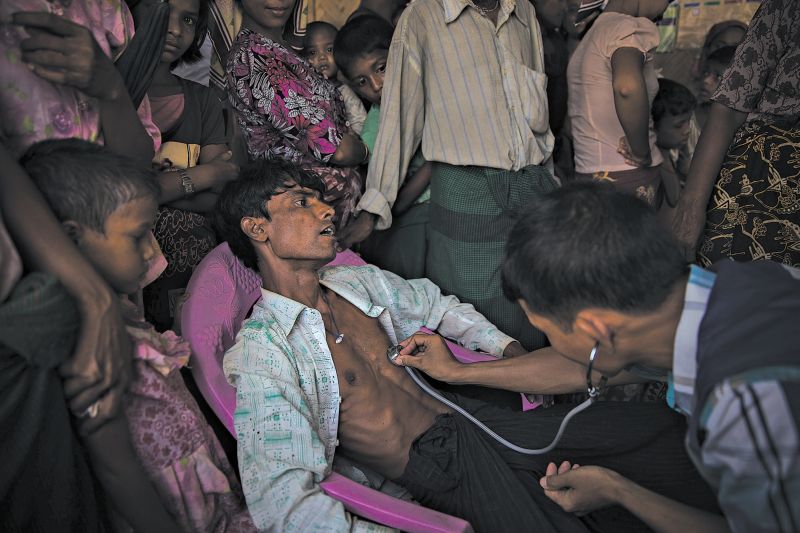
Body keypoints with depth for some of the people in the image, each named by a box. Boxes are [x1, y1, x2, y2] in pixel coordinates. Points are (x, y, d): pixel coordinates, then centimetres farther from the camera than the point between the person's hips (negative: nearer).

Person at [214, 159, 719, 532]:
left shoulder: (358, 281, 8)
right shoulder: (261, 357, -14)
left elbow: (436, 305, 24)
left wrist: (514, 353, 14)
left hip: (468, 415, 7)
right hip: (432, 466, -6)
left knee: (655, 425, 0)